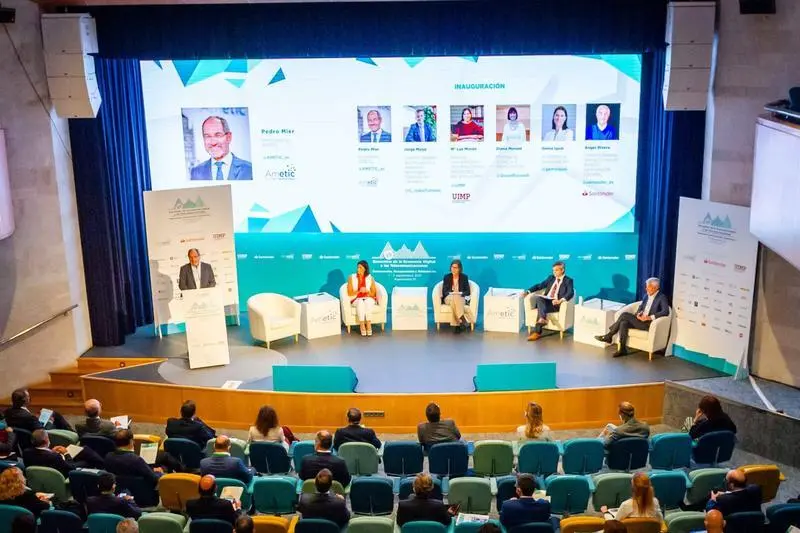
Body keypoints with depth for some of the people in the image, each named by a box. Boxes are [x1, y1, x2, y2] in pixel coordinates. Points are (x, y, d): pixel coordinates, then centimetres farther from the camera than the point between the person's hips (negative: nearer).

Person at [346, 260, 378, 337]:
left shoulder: (370, 278, 4)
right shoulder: (352, 278, 1)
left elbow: (374, 293, 5)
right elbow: (349, 293, -2)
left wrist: (367, 292, -15)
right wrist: (359, 291, -17)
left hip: (369, 299, 1)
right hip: (356, 300, -1)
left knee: (368, 301, -35)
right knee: (360, 302, -36)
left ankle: (368, 325, -35)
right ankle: (362, 326, -35)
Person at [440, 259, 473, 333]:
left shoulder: (464, 277, 8)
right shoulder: (446, 277, 9)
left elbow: (467, 292, 4)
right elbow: (444, 291, 3)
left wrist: (460, 294, -16)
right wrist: (451, 293, -17)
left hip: (461, 298, 0)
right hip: (448, 298, 0)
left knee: (456, 298, -40)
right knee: (453, 298, -39)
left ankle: (456, 325, -49)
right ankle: (463, 319, -54)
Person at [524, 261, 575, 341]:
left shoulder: (568, 280, 4)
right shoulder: (551, 278, 22)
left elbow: (570, 293, -13)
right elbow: (539, 286, 21)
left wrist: (560, 300, -33)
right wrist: (528, 291, 5)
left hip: (556, 303, -5)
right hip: (545, 300, 5)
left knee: (540, 308, -33)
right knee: (538, 298, -32)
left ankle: (537, 332, -41)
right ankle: (542, 319, -49)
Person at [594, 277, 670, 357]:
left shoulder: (662, 297, -5)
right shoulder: (647, 296, 18)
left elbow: (666, 312, -19)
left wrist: (650, 317, -28)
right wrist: (638, 314, -7)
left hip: (649, 324, -7)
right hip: (640, 320, 7)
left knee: (625, 315, -21)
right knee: (624, 323, -22)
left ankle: (609, 336, -8)